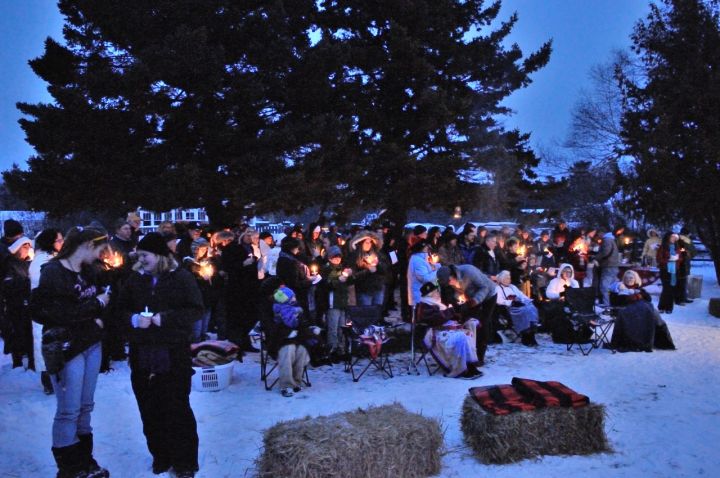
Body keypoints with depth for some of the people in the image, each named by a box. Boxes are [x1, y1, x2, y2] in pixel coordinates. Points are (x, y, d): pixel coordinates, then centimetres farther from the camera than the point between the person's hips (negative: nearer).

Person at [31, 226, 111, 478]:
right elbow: (60, 313, -21)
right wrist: (95, 304, -14)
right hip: (65, 348, -7)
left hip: (92, 345, 7)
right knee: (68, 411, 1)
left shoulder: (87, 271, 9)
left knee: (85, 406, 14)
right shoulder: (53, 272, -13)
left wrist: (100, 318, 0)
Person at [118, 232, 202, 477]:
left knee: (177, 408, 2)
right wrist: (134, 319, -11)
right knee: (150, 409, 10)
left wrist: (165, 318, -19)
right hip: (142, 353, 4)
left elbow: (195, 310, -9)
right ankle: (160, 455, 26)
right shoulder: (135, 279, 6)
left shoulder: (182, 277, -6)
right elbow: (121, 308, 10)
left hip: (174, 353, -4)